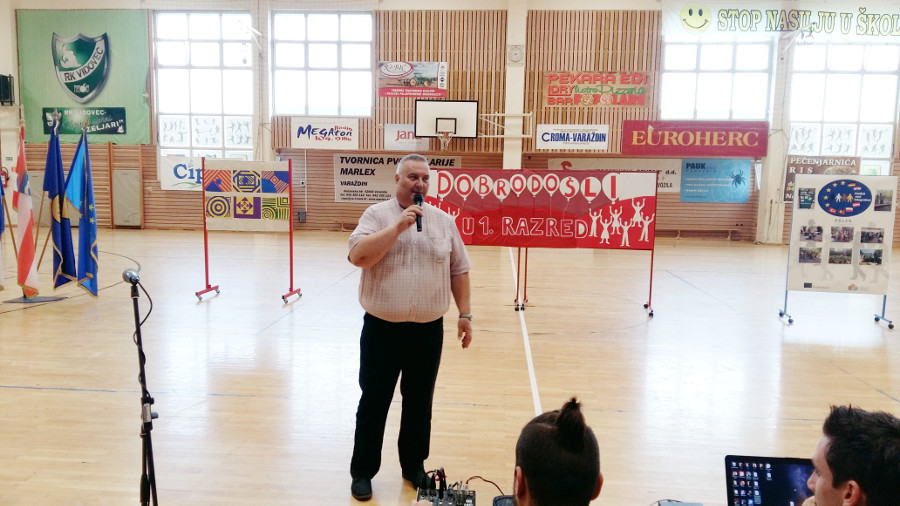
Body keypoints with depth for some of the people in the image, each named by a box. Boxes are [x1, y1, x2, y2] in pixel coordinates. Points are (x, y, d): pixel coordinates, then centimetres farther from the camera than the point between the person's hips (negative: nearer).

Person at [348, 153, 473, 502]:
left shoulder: (443, 221, 5)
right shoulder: (377, 214, -3)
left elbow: (458, 270, 9)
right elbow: (358, 256, -18)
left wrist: (465, 314, 6)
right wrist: (398, 226, -22)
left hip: (428, 331, 3)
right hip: (382, 329, -2)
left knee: (419, 403, 14)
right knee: (373, 403, 8)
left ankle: (414, 467, 31)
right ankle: (362, 472, 23)